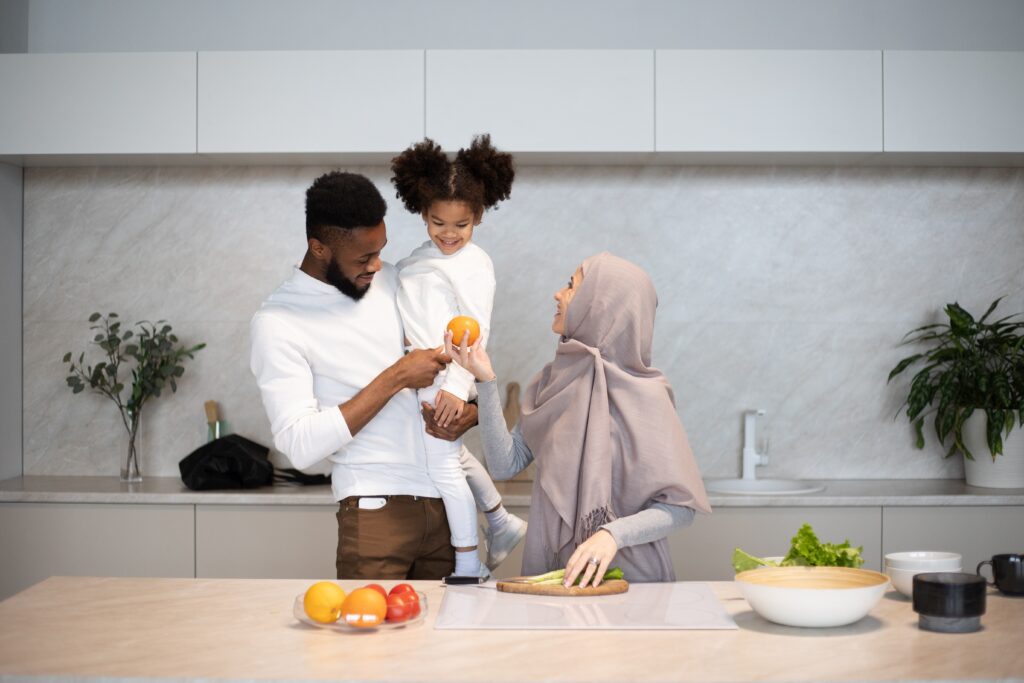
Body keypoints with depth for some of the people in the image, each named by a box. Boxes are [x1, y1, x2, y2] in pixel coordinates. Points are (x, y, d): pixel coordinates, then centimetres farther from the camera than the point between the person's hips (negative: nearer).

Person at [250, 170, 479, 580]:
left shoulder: (392, 281, 9)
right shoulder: (277, 324, -8)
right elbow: (301, 445, -16)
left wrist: (473, 410, -5)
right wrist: (395, 379, -17)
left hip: (449, 500, 5)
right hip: (377, 510, -5)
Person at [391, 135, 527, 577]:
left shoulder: (475, 264, -12)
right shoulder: (422, 259, 11)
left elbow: (476, 331, -17)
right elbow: (406, 315, 22)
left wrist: (457, 386, -23)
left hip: (445, 381, -9)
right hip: (419, 378, 9)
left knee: (443, 465, -4)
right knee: (454, 455, 22)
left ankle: (468, 564, 6)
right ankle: (503, 524, 40)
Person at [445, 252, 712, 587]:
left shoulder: (643, 397, -10)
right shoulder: (554, 380, 8)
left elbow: (679, 507, -10)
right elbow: (505, 464, 1)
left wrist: (613, 535, -25)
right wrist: (485, 381, -7)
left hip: (627, 575, -5)